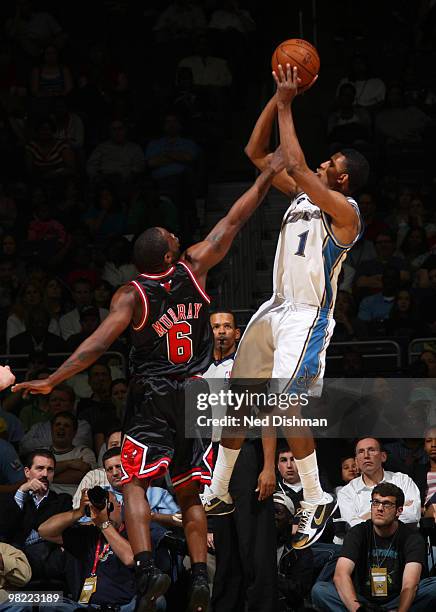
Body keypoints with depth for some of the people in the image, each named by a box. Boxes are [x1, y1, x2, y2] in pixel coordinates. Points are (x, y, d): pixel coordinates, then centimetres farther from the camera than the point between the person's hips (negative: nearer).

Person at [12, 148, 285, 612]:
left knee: (134, 483, -3)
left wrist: (52, 381, -19)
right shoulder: (193, 269, -3)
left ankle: (146, 568, -21)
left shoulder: (131, 295, -11)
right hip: (197, 396, 3)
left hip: (151, 399, -3)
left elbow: (98, 343, -20)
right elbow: (233, 222, 4)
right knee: (190, 492, 10)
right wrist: (267, 175, 13)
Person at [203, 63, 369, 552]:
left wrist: (286, 108, -19)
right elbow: (256, 153, 11)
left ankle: (317, 502, -7)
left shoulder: (343, 210, -14)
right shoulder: (302, 195, 11)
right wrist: (277, 98, 1)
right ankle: (218, 494, 17)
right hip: (276, 308, 9)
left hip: (307, 318, -9)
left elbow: (295, 165, -26)